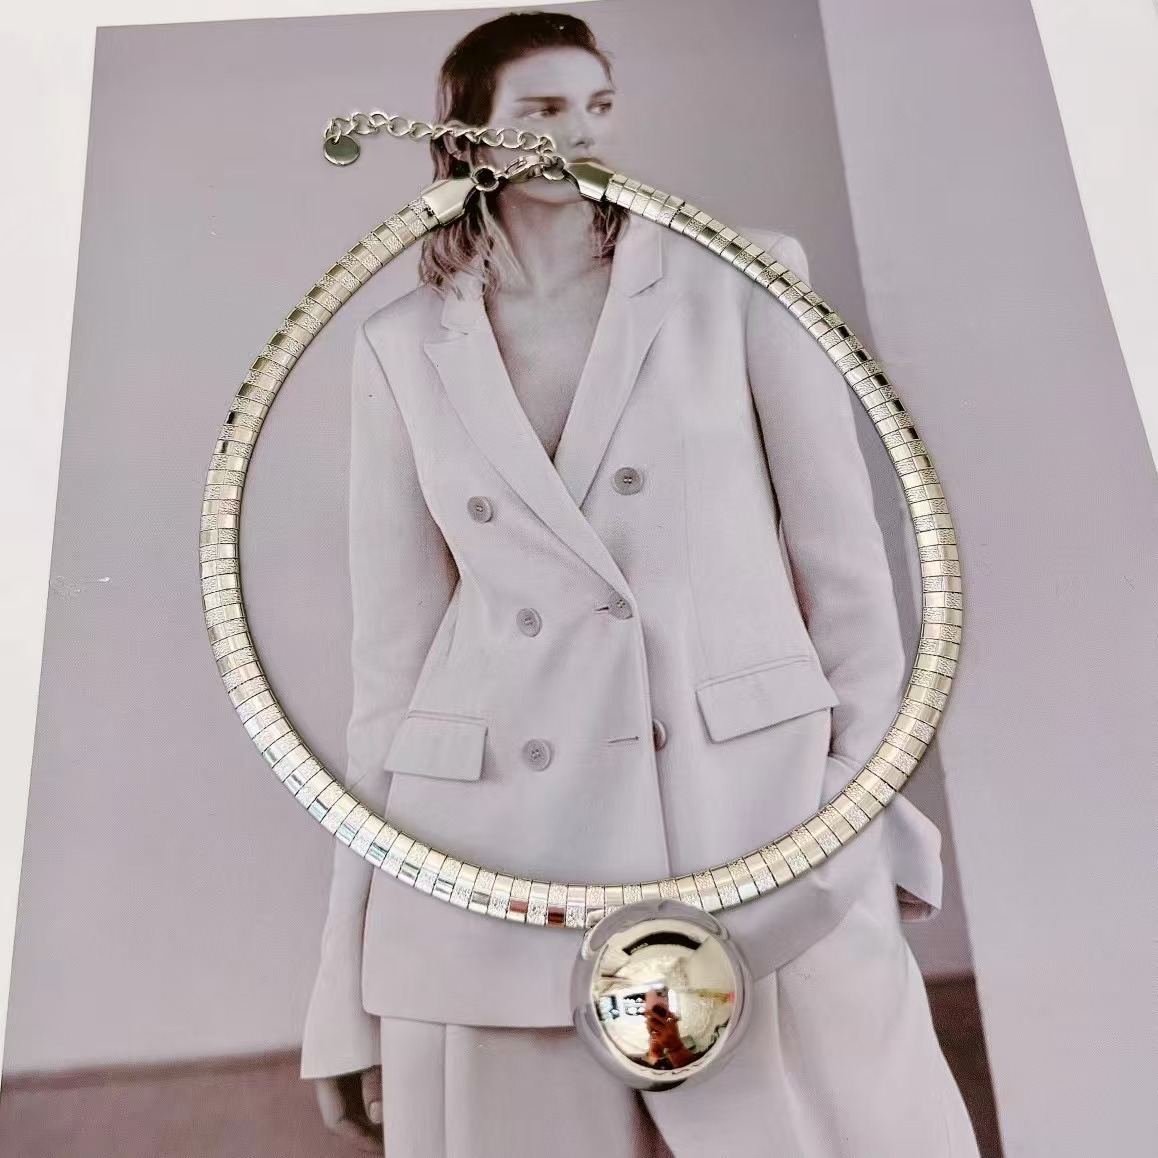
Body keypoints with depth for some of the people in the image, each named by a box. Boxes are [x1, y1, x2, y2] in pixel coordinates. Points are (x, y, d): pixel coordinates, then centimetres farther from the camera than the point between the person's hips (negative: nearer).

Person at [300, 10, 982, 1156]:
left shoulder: (737, 279, 7)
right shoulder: (403, 347, 9)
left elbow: (840, 555, 5)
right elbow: (392, 642, 7)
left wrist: (866, 801, 0)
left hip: (758, 810, 0)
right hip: (490, 855, 1)